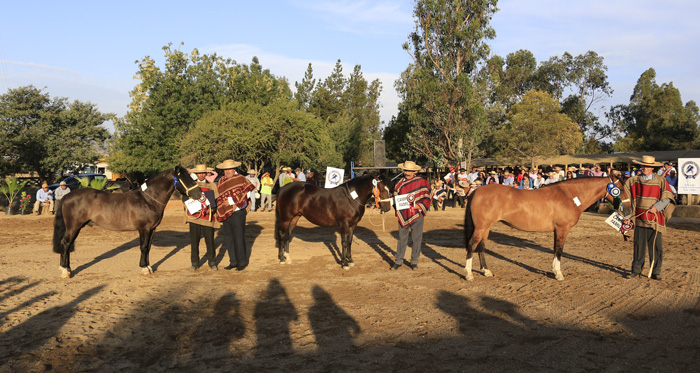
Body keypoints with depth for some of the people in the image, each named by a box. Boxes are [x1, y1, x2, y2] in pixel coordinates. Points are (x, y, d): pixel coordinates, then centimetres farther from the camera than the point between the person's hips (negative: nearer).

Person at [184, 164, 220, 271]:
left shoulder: (212, 186, 10)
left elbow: (217, 201, 8)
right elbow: (184, 198, 6)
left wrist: (212, 209, -9)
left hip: (208, 217, 0)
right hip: (194, 216, 1)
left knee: (210, 241, 0)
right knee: (194, 241, 3)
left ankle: (212, 263, 12)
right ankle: (194, 263, 14)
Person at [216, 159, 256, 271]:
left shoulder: (240, 179, -7)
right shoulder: (221, 181, 11)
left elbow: (246, 196, -13)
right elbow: (218, 196, 18)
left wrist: (231, 202, -18)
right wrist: (220, 212, 3)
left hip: (238, 213, -6)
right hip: (226, 214, 7)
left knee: (238, 238, 0)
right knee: (228, 238, 11)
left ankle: (242, 262, 12)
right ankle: (233, 261, 22)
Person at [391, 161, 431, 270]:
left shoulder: (421, 182, -3)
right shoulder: (399, 183, 6)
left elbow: (427, 197, -2)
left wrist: (419, 206, -17)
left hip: (417, 215, -2)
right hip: (403, 215, 2)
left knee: (417, 239, 6)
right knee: (402, 239, 9)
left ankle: (414, 261, 18)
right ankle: (398, 261, 18)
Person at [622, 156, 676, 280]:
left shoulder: (661, 181, 2)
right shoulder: (634, 181, 6)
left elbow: (667, 198, -3)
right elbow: (629, 200, 9)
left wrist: (657, 207, -19)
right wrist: (629, 216, 2)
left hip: (654, 219, -1)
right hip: (639, 219, 1)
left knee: (656, 246, 0)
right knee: (639, 246, 5)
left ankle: (655, 272, 10)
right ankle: (636, 269, 14)